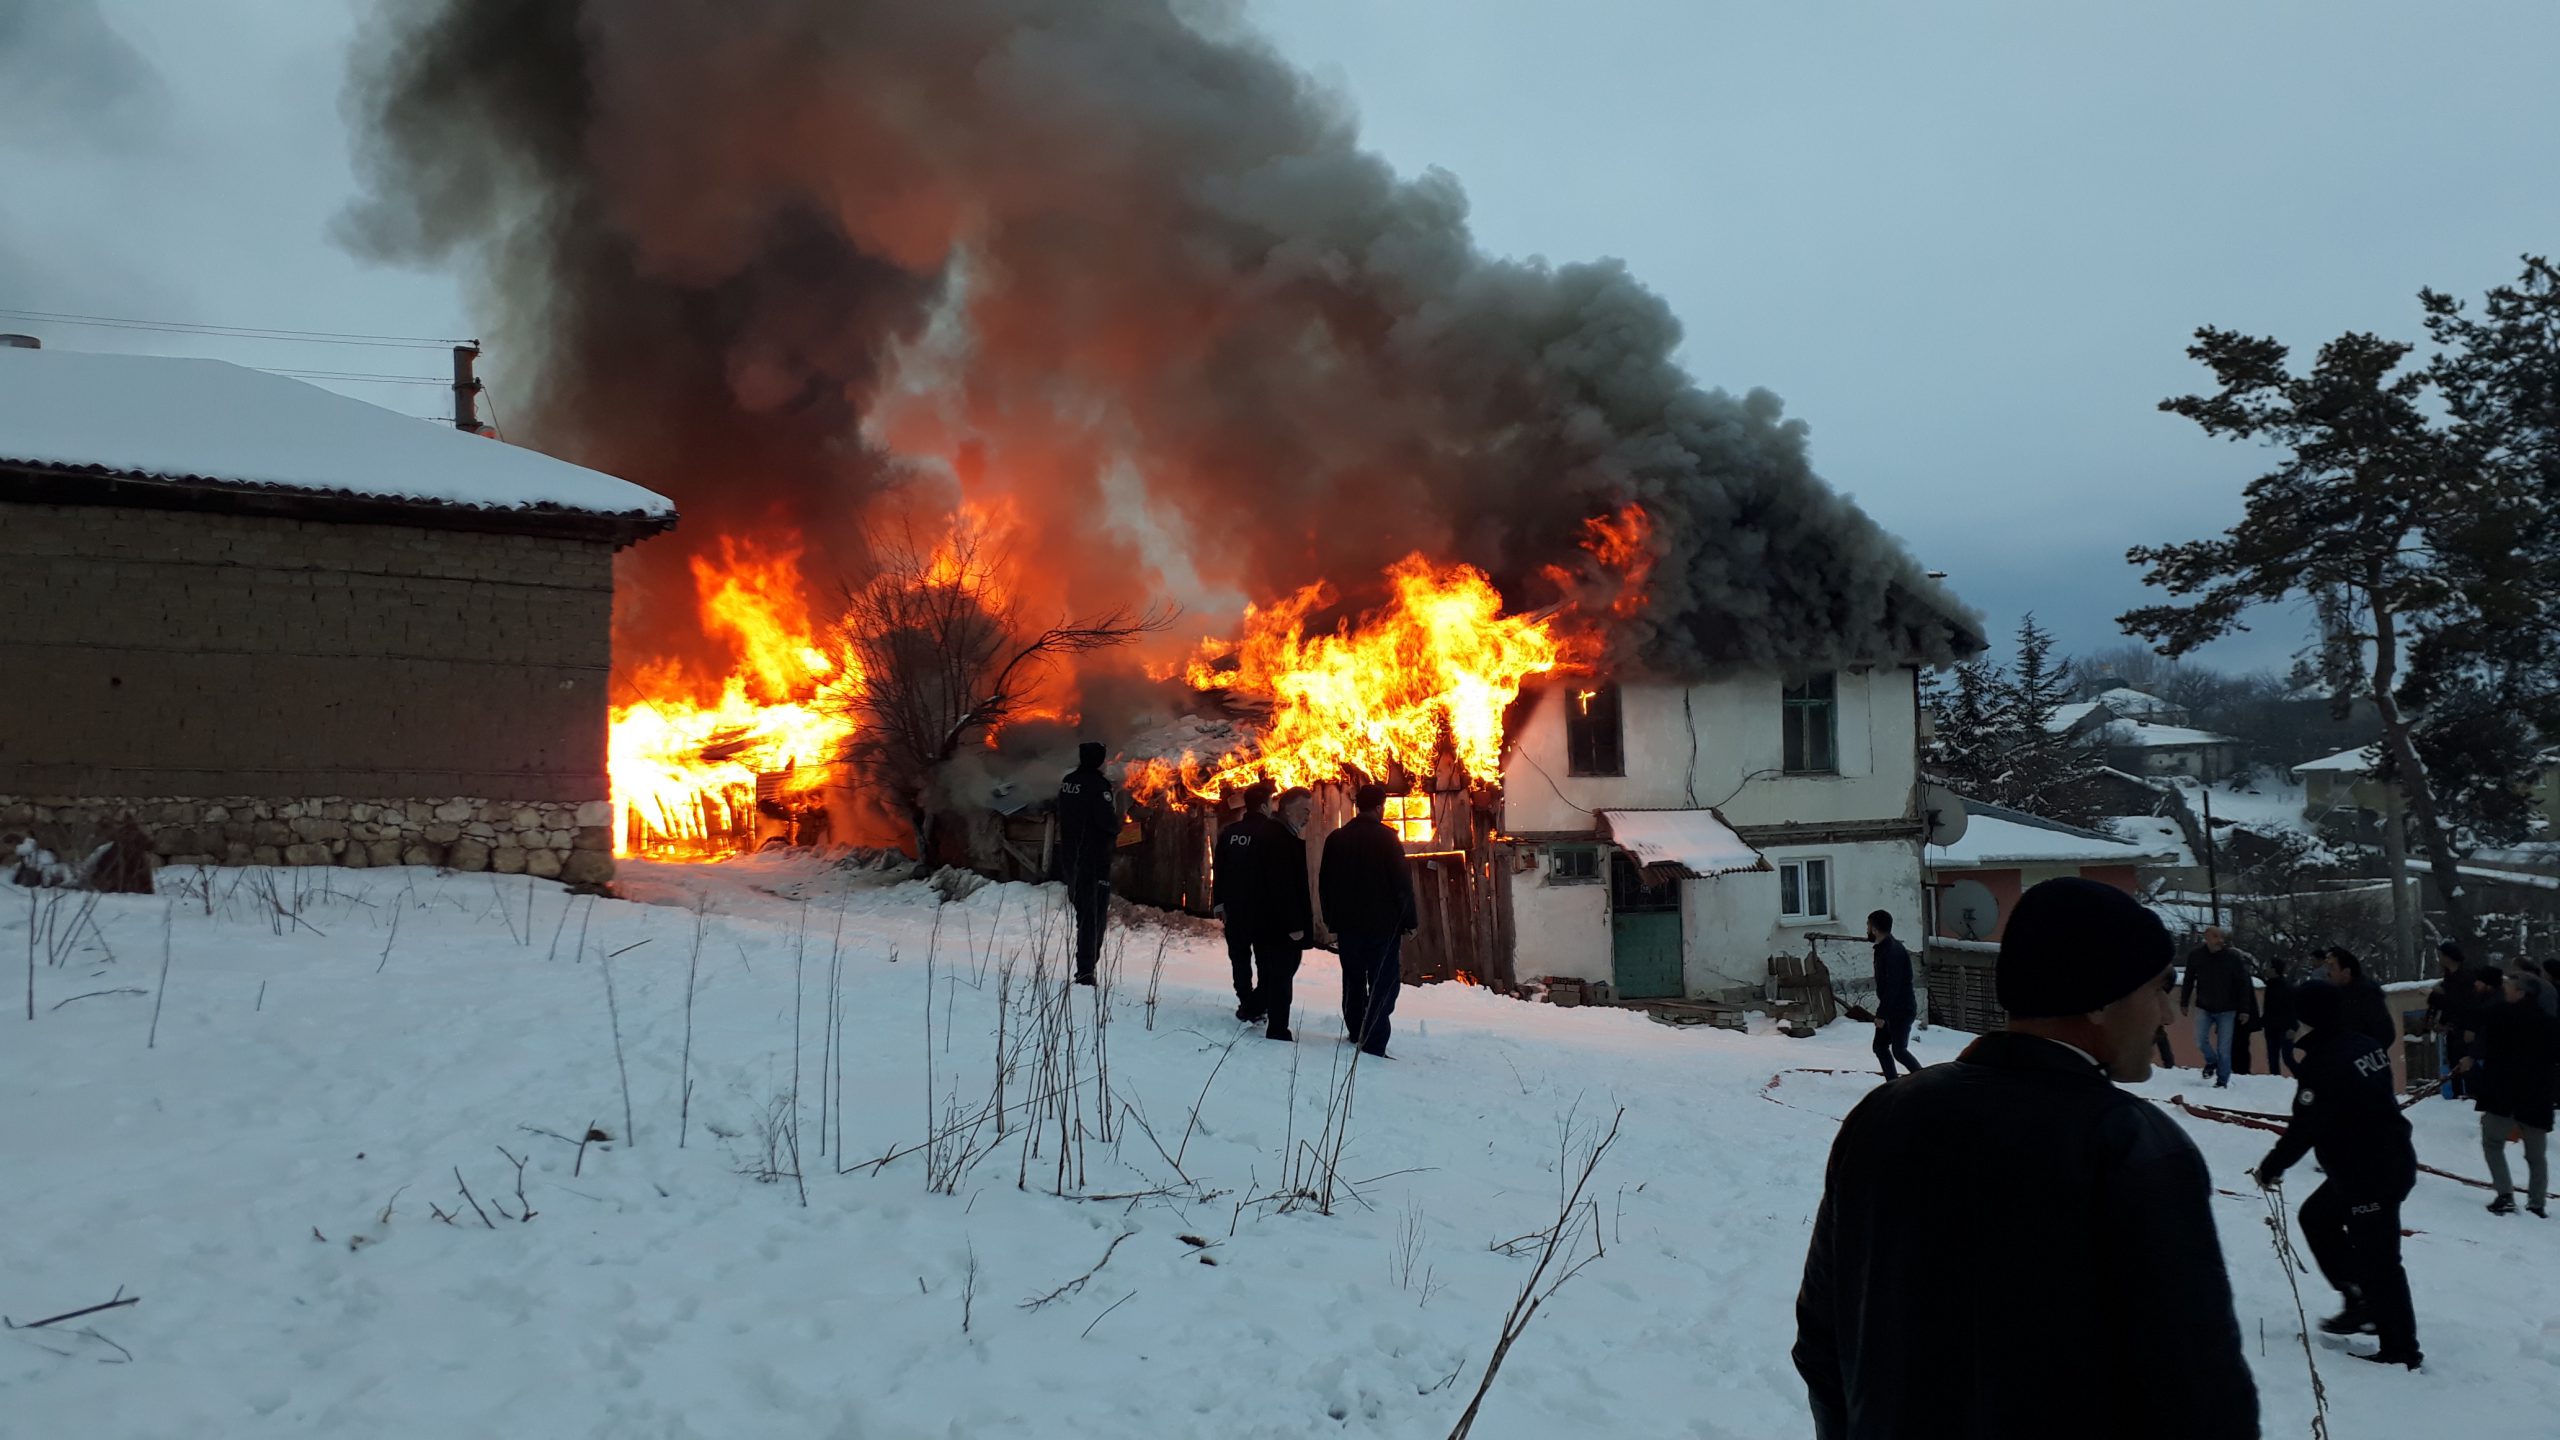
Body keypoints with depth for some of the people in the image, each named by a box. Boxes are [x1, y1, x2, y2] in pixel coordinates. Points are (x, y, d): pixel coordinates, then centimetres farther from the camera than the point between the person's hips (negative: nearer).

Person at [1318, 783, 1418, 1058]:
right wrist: (1409, 920, -4)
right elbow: (1402, 882, -13)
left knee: (1353, 979, 18)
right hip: (1383, 923, -5)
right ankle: (1373, 1043, -9)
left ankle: (1356, 1034, 25)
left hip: (1347, 923, 6)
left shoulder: (1336, 839, 6)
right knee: (1384, 981, -2)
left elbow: (1324, 883, 11)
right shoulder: (1385, 837, -11)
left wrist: (1332, 920, 18)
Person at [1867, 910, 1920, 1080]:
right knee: (1880, 1046, 10)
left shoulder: (1893, 951, -22)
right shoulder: (1883, 948, 10)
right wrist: (1882, 1012, 19)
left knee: (1899, 1050, -9)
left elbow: (1892, 987, -26)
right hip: (1891, 1009, 10)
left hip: (1902, 1010, -10)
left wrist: (1881, 1014, -24)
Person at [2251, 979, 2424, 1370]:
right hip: (2390, 1159, 10)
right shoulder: (2365, 1045, 4)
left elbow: (2305, 1127, -21)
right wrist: (2305, 1064, 11)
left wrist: (2270, 1168, -10)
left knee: (2378, 1260, -1)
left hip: (2370, 1173, -10)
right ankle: (2362, 1302, 27)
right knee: (2316, 1216, 22)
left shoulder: (2325, 1062, -22)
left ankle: (2401, 1350, 8)